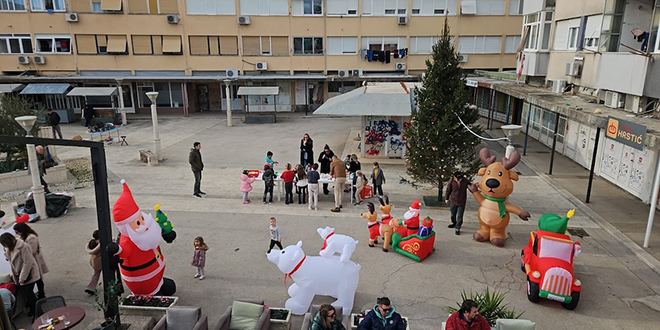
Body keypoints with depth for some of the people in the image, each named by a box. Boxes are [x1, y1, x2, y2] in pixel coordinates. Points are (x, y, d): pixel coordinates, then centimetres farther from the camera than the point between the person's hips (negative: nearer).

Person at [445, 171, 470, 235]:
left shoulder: (465, 181, -13)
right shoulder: (452, 181, -14)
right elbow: (448, 190, -1)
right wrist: (446, 199, 6)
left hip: (462, 202, -1)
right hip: (453, 201, 1)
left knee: (459, 216, 2)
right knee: (453, 214, 21)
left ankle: (458, 228, 14)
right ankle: (454, 223, 46)